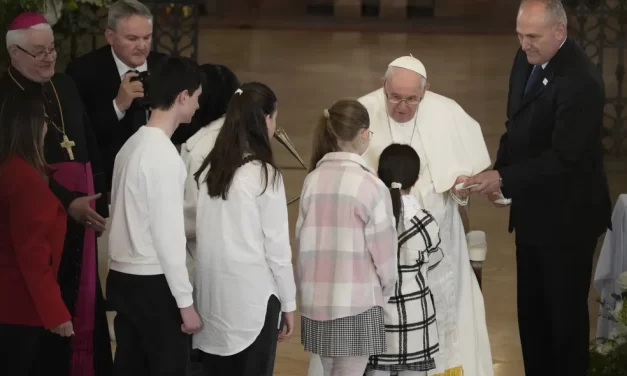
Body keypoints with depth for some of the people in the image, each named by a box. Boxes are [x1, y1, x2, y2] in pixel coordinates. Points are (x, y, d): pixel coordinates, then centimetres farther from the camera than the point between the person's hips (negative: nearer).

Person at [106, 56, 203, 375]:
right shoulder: (164, 154, -17)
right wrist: (185, 301, -15)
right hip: (153, 283, -9)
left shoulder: (132, 145, 10)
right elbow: (167, 235, -19)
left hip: (123, 277, 9)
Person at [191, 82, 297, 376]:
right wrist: (288, 302, 2)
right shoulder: (264, 173, -11)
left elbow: (202, 232, 6)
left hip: (214, 294, 5)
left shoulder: (209, 169, 4)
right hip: (252, 295, -5)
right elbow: (276, 245, -8)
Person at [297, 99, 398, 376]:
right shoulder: (370, 185, -12)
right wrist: (386, 291, 8)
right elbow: (383, 248, -8)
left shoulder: (313, 180, -1)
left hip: (317, 299, 5)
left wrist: (312, 282, 15)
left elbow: (302, 237, 3)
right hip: (357, 302, -5)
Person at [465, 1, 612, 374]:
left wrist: (503, 178, -29)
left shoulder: (581, 80, -25)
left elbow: (563, 157, -27)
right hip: (532, 210, 8)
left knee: (565, 311, 5)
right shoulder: (527, 58, 1)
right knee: (531, 309, 16)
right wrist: (498, 172, -2)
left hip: (566, 216, -8)